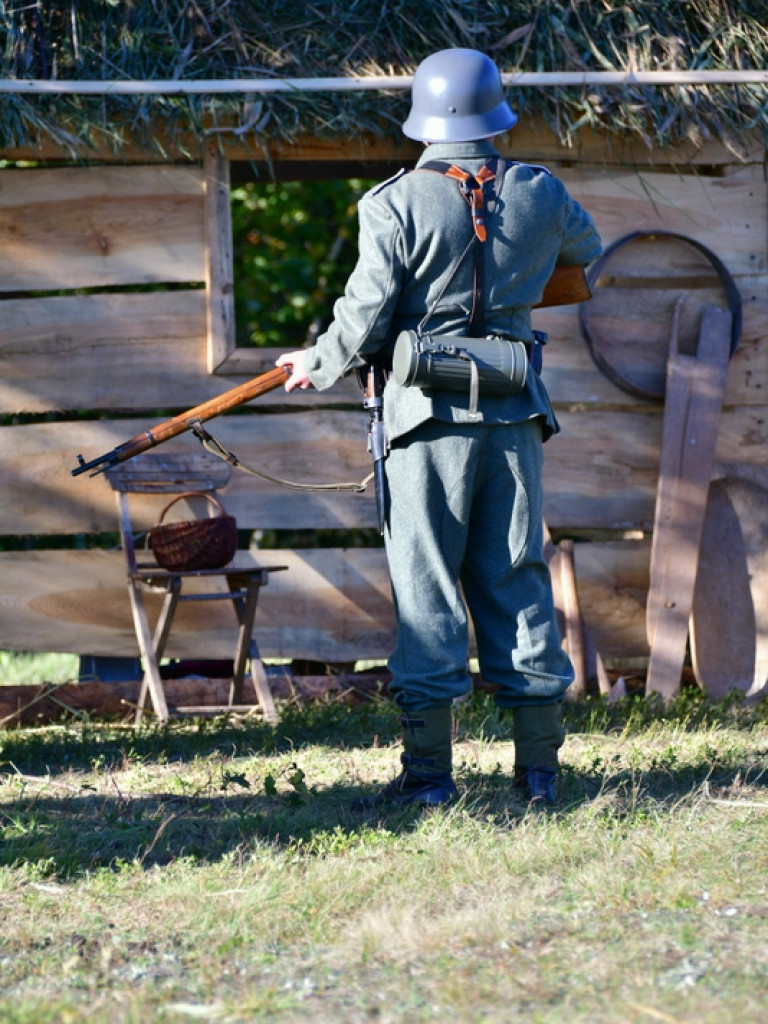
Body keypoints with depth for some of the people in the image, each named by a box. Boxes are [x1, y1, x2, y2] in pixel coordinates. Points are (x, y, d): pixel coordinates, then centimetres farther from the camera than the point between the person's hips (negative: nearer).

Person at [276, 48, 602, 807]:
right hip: (514, 410, 3)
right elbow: (586, 250, 25)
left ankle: (429, 770, 0)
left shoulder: (396, 204, -10)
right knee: (516, 575, 9)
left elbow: (365, 320, -10)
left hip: (429, 410, -3)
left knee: (427, 581, 1)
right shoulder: (539, 194, 3)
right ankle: (539, 765, 11)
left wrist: (316, 366, 9)